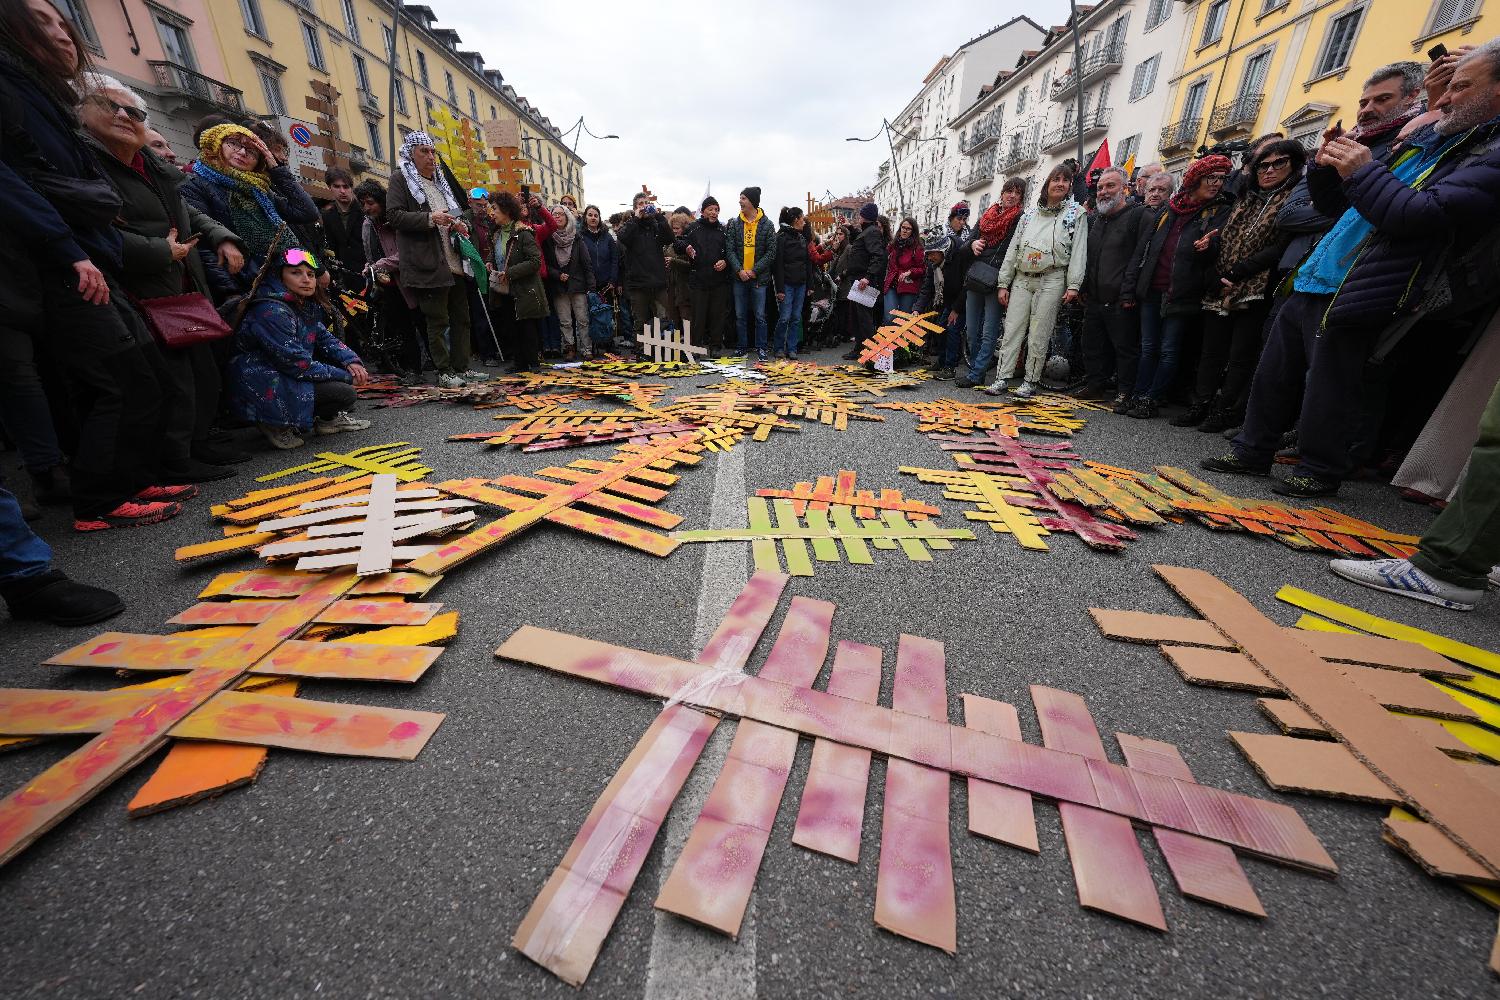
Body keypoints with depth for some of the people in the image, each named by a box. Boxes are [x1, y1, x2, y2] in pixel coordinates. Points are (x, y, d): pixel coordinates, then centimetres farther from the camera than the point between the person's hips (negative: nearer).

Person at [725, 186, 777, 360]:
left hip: (758, 277, -2)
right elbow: (730, 250, 2)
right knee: (740, 315, 7)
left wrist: (754, 270, -12)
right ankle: (743, 346, 17)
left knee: (760, 315, 0)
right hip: (739, 276, 2)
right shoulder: (734, 223, 6)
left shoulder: (766, 225, 0)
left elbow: (771, 252, -3)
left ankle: (761, 347, 10)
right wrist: (739, 270, -13)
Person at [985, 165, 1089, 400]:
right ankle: (1001, 378, -1)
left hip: (1052, 279, -3)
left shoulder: (1076, 213, 7)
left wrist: (1073, 285, -11)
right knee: (1012, 330, -3)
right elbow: (1012, 251, 15)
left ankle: (1030, 381, 3)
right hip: (1022, 279, 3)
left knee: (1038, 334, -4)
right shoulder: (1029, 216, 16)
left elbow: (1079, 251, -1)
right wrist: (1003, 283, 8)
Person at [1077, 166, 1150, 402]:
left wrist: (1130, 293, -19)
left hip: (1122, 303, -7)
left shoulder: (1140, 215, -4)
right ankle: (1094, 386, 24)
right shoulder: (1095, 219, 18)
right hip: (1094, 299, 7)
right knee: (1093, 346, 13)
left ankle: (1125, 393, 6)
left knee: (1126, 349, -1)